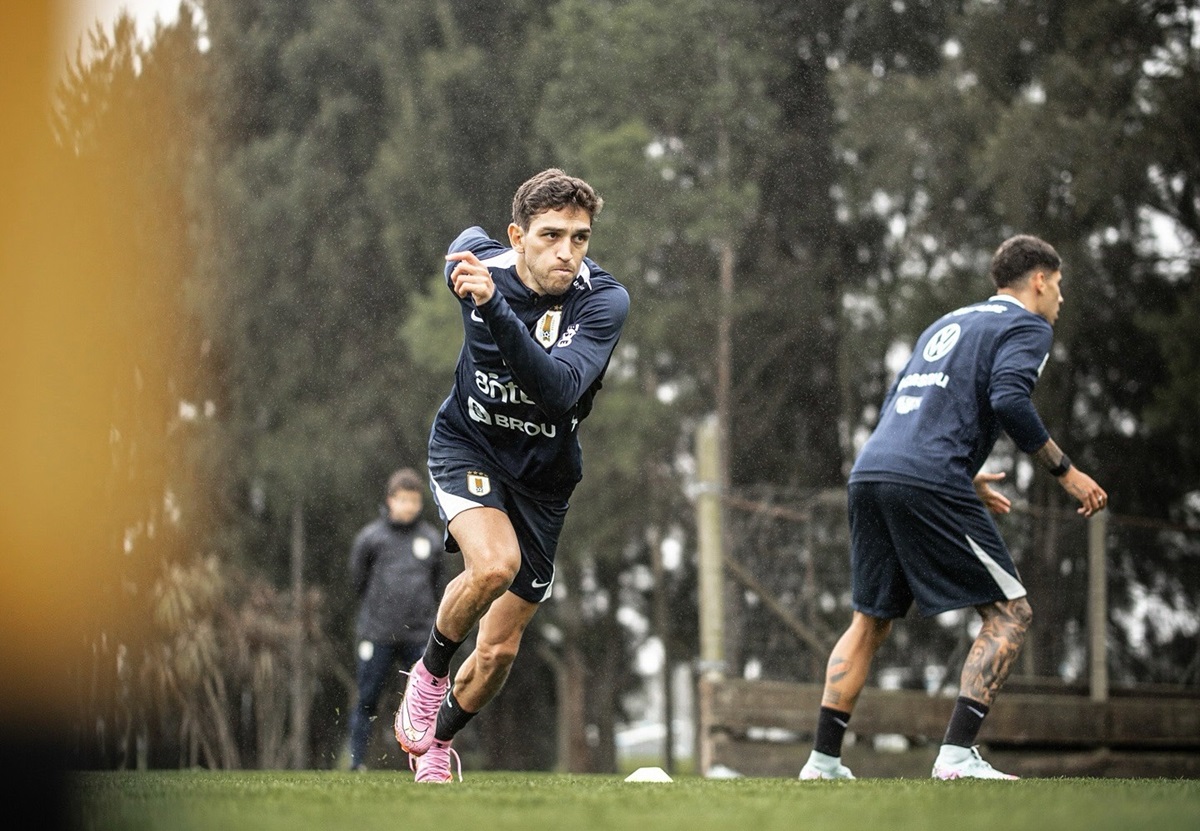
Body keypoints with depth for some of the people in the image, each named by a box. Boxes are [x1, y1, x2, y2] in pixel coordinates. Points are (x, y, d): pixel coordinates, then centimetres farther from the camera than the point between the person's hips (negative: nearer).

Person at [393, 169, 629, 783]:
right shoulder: (476, 260, -16)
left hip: (542, 477, 1)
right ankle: (430, 669, -6)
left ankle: (436, 744, 34)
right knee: (494, 563, -33)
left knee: (498, 651, 5)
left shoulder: (604, 300, -24)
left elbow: (560, 390, -40)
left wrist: (494, 307, -50)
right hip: (467, 448, -1)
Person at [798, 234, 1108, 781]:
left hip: (870, 471, 8)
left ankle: (823, 759, 15)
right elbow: (1008, 400, -14)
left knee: (870, 621, 19)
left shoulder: (948, 324, 30)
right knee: (1009, 612, 0)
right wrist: (1066, 473, -6)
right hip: (928, 484, -8)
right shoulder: (1027, 326, 6)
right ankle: (957, 755, -12)